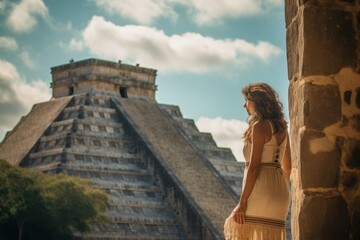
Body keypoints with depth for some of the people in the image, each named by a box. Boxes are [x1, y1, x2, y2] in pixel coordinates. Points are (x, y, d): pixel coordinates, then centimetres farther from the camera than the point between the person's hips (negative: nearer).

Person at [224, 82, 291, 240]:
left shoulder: (260, 127, -10)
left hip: (261, 191, -8)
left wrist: (242, 202, -18)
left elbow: (254, 166, -17)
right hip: (277, 191, 8)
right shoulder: (281, 128, 15)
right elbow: (287, 166, 20)